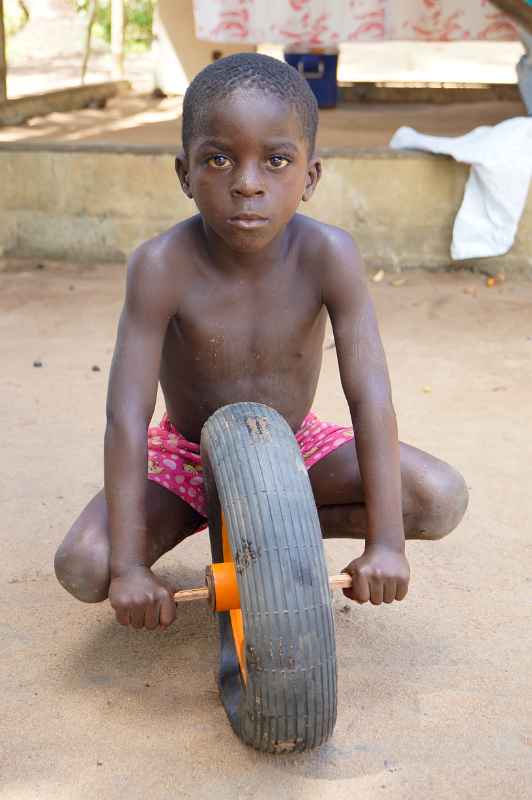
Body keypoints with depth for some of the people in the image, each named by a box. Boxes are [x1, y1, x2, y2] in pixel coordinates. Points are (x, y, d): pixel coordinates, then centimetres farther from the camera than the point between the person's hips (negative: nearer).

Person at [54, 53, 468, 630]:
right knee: (81, 566, -24)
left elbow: (369, 396, -25)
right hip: (186, 453, -1)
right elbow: (127, 417, -29)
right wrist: (129, 567, -31)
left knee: (442, 501, -18)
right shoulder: (161, 266, -28)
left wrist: (385, 542, -30)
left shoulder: (328, 256, -25)